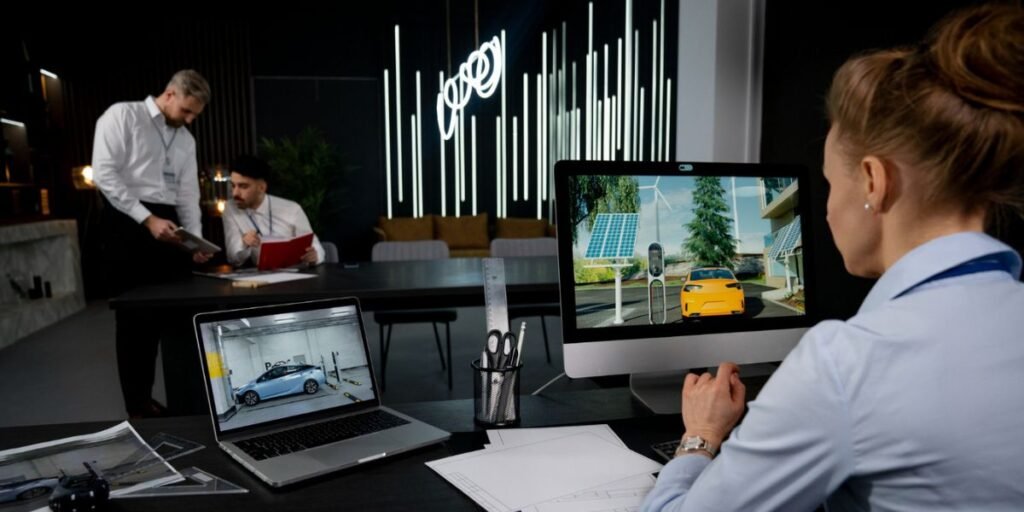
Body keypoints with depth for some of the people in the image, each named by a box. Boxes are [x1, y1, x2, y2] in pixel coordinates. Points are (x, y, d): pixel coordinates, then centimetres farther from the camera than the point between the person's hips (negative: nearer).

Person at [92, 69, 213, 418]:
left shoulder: (186, 139, 16)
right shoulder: (122, 115, -2)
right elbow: (104, 173, -12)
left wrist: (196, 238, 1)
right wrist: (147, 219, -18)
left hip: (168, 225, 6)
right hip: (129, 223, -6)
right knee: (136, 313, 0)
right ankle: (138, 403, 13)